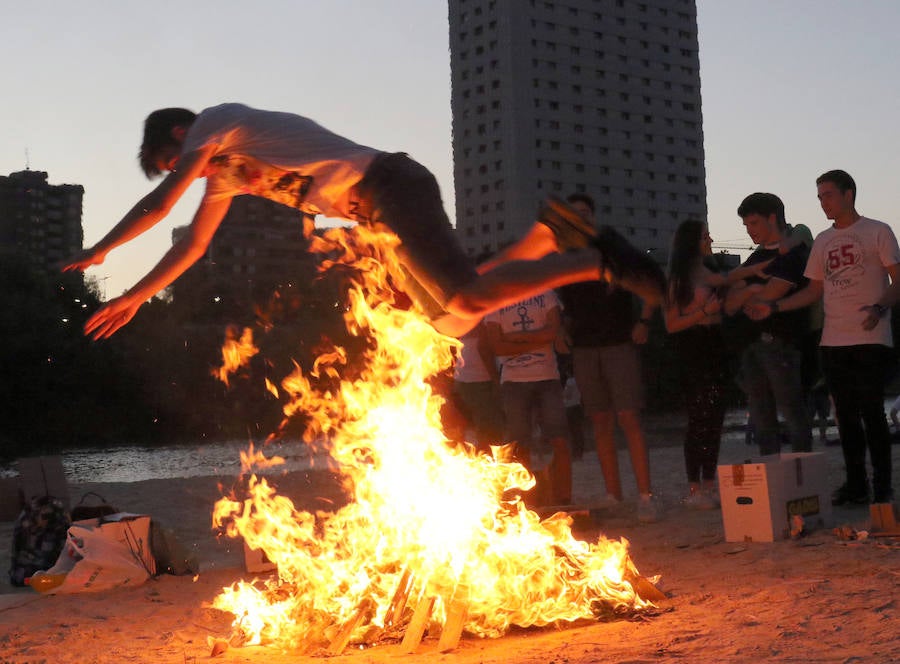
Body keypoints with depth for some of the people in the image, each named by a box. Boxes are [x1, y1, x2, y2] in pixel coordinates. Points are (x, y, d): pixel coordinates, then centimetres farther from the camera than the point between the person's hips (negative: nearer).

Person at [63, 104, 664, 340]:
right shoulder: (225, 170, 28)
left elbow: (158, 204, -3)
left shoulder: (214, 122, 2)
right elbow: (193, 245, 33)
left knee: (470, 298, -21)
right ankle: (547, 232, 9)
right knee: (454, 314, 9)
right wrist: (134, 298, 35)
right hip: (384, 214, 9)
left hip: (388, 183, -9)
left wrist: (98, 252, 10)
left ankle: (600, 260, -15)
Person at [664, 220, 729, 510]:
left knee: (714, 418, 7)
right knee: (698, 418, -7)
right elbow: (671, 325, -9)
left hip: (716, 347, 7)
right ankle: (694, 489, -1)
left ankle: (709, 483, 16)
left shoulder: (712, 274, 15)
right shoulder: (679, 280, -4)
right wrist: (704, 312, -16)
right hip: (693, 351, -7)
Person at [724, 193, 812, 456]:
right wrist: (752, 289, -5)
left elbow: (765, 299, -13)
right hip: (753, 343, 8)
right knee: (762, 421, 8)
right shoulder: (755, 259, 20)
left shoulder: (794, 252, -4)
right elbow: (730, 306, 13)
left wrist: (744, 298, 7)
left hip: (781, 343, -8)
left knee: (793, 414, -6)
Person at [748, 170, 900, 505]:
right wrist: (774, 306, 6)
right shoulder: (822, 241, 16)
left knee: (872, 412, -7)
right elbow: (814, 290, 18)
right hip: (833, 340, 5)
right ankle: (855, 484, 15)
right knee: (846, 415, 8)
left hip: (870, 339, -5)